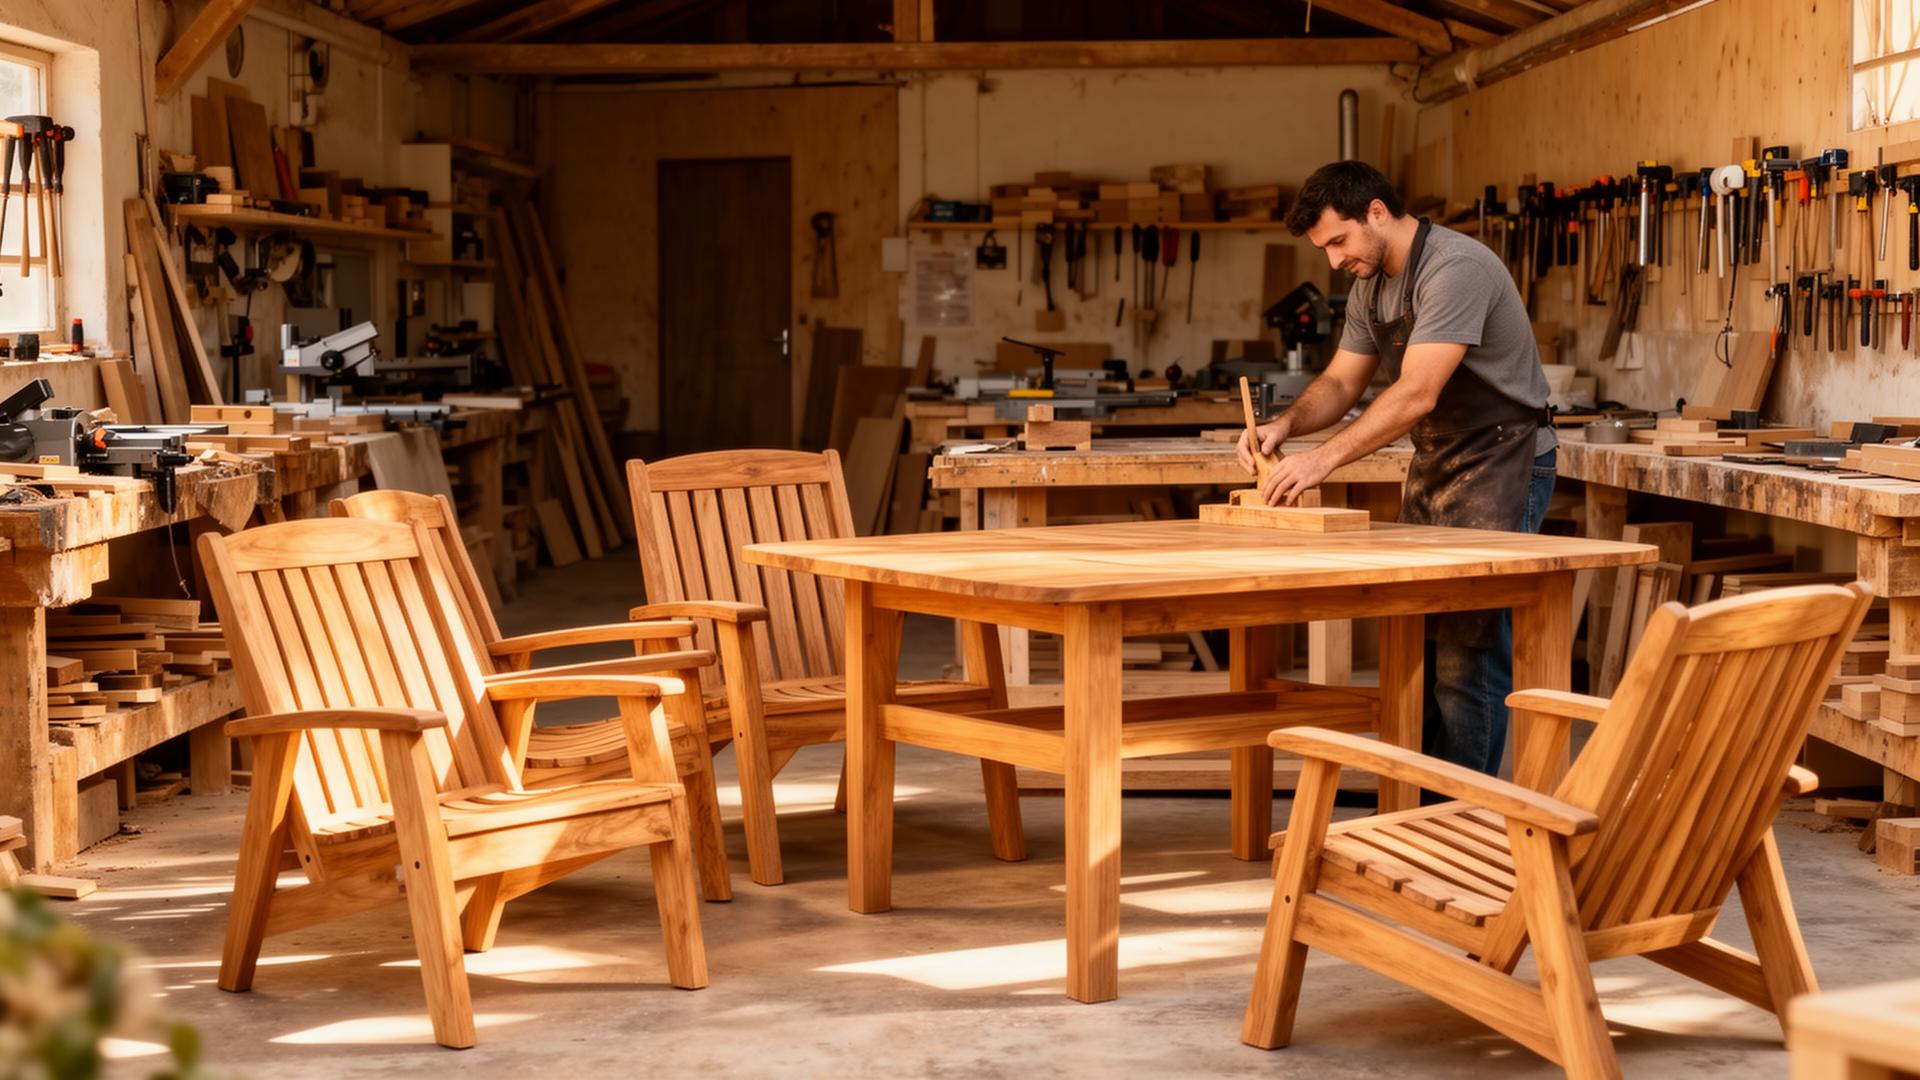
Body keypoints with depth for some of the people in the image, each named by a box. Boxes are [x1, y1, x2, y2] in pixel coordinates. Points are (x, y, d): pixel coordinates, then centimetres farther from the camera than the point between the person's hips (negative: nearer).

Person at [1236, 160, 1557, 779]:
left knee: (1466, 652, -10)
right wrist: (1285, 425, -9)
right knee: (1416, 644, 10)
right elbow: (1340, 382, 12)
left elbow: (1416, 394, -28)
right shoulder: (1370, 287, 9)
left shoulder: (1455, 268, -21)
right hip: (1434, 466, 9)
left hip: (1500, 463, -9)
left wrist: (1324, 459, -31)